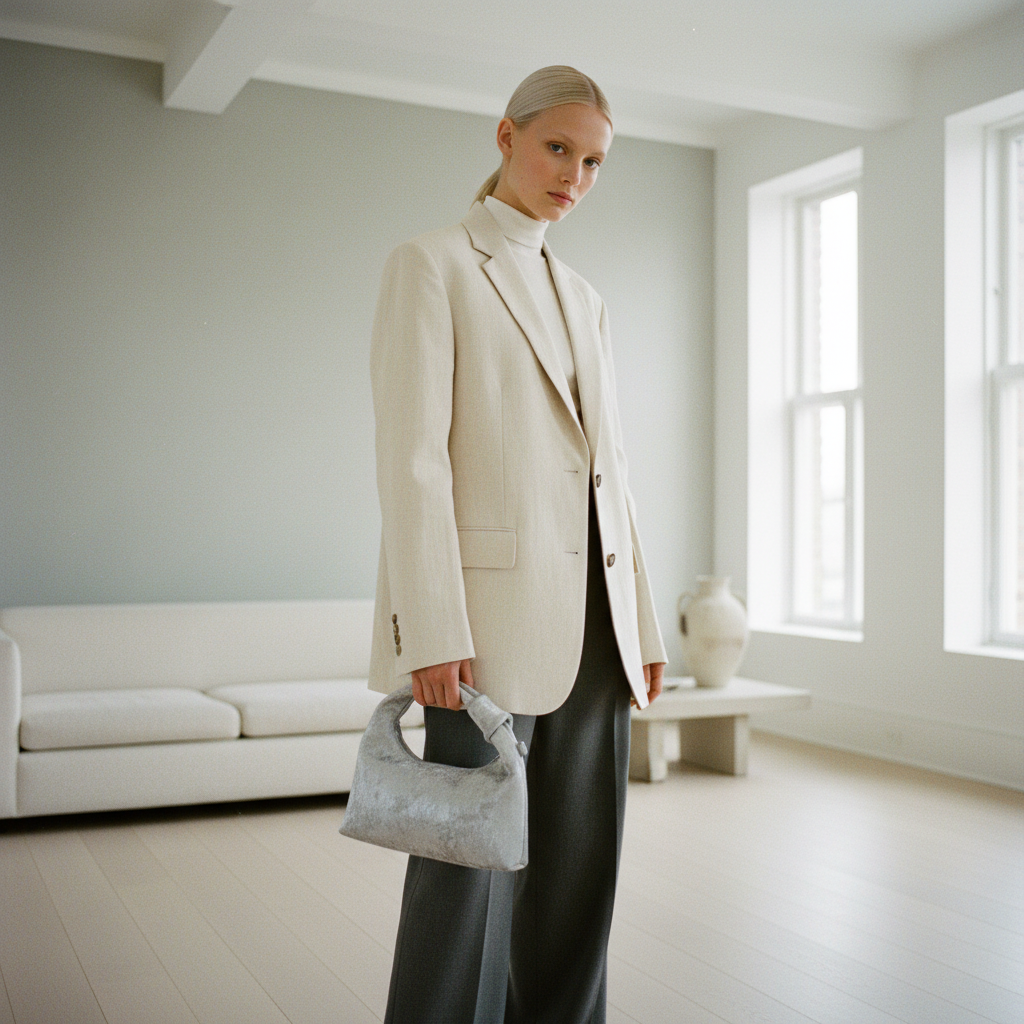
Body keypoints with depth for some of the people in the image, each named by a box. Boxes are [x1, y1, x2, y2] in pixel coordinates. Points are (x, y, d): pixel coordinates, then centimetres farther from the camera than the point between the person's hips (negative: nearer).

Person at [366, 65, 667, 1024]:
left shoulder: (584, 300, 20)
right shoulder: (429, 265, 0)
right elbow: (412, 458, -10)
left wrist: (642, 623, 13)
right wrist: (433, 631, -18)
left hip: (591, 621, 7)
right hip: (492, 613, -6)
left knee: (579, 868, 11)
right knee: (473, 871, -1)